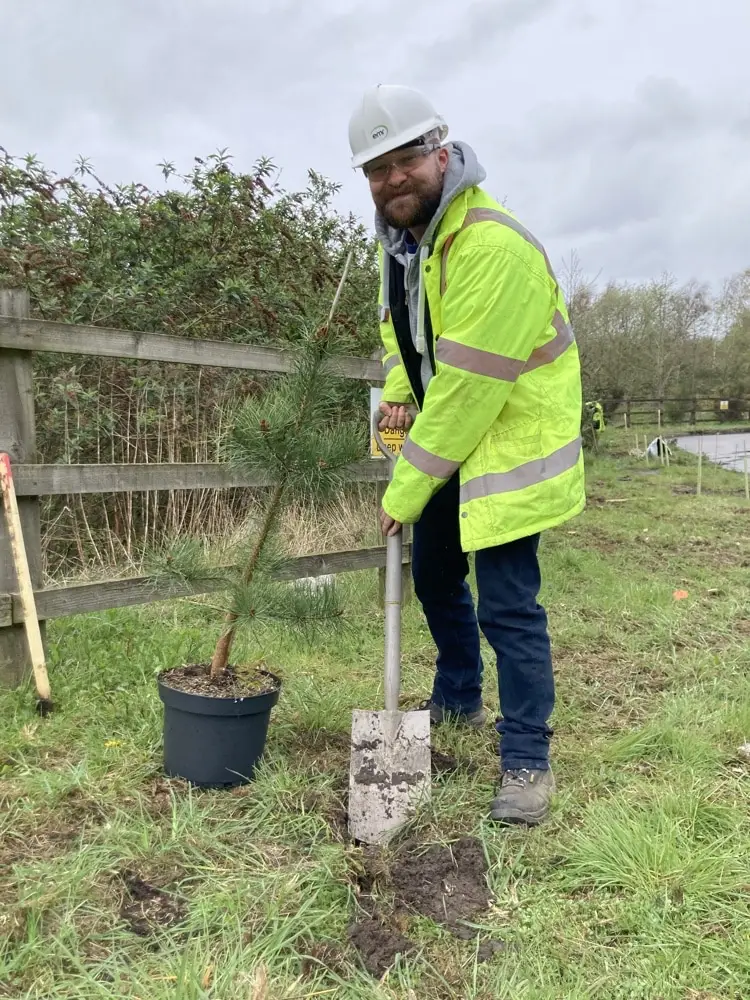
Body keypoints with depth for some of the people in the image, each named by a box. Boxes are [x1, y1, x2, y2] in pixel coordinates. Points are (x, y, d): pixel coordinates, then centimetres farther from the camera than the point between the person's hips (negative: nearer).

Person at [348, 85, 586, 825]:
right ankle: (458, 700, 42)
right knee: (434, 575, 19)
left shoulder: (492, 245, -28)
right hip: (445, 437, 9)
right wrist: (397, 391, -3)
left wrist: (406, 488, -21)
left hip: (508, 440, -9)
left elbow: (466, 386, -29)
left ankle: (527, 761, 10)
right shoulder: (398, 234, 3)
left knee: (508, 607, -7)